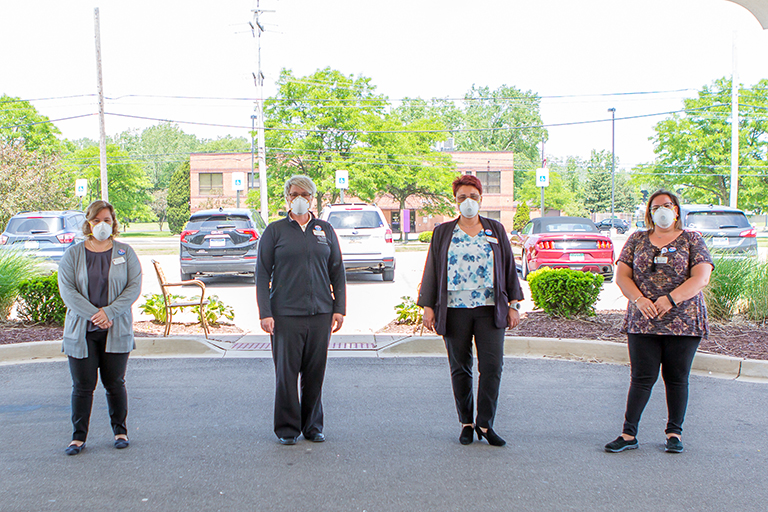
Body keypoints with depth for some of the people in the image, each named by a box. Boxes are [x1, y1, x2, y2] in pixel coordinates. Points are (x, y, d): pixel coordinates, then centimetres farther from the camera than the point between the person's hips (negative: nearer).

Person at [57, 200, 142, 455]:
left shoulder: (125, 253, 6)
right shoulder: (73, 254, 5)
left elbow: (134, 286, -2)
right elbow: (67, 290, -4)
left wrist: (110, 312, -14)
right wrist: (93, 314, -15)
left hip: (116, 330, 0)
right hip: (81, 331, 0)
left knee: (115, 384, 5)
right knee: (82, 385, 3)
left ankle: (120, 431, 20)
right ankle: (79, 437, 14)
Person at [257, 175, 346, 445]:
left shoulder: (325, 230, 11)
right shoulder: (275, 230, 4)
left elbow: (337, 271, 13)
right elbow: (262, 273, 2)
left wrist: (339, 308, 5)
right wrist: (264, 313, -6)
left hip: (320, 312, 2)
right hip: (285, 313, -2)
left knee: (315, 373, 7)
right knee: (286, 372, 1)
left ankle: (313, 426, 21)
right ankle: (287, 429, 15)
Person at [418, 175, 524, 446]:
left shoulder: (496, 230, 12)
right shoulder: (442, 232, 10)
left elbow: (509, 268, 12)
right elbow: (432, 271, 9)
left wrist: (513, 304, 7)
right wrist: (428, 306, 2)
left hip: (490, 309, 0)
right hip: (454, 310, 0)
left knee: (492, 366, -7)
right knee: (460, 369, 5)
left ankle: (485, 424, 4)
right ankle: (466, 423, 17)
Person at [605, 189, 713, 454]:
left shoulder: (692, 240, 6)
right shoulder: (637, 239, 11)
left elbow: (701, 278, -5)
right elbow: (621, 275, 6)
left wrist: (671, 299, -17)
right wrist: (638, 299, -11)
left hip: (683, 321, -1)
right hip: (642, 322, 1)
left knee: (677, 378, 6)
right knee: (642, 378, -1)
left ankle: (675, 433, 19)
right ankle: (629, 434, 5)